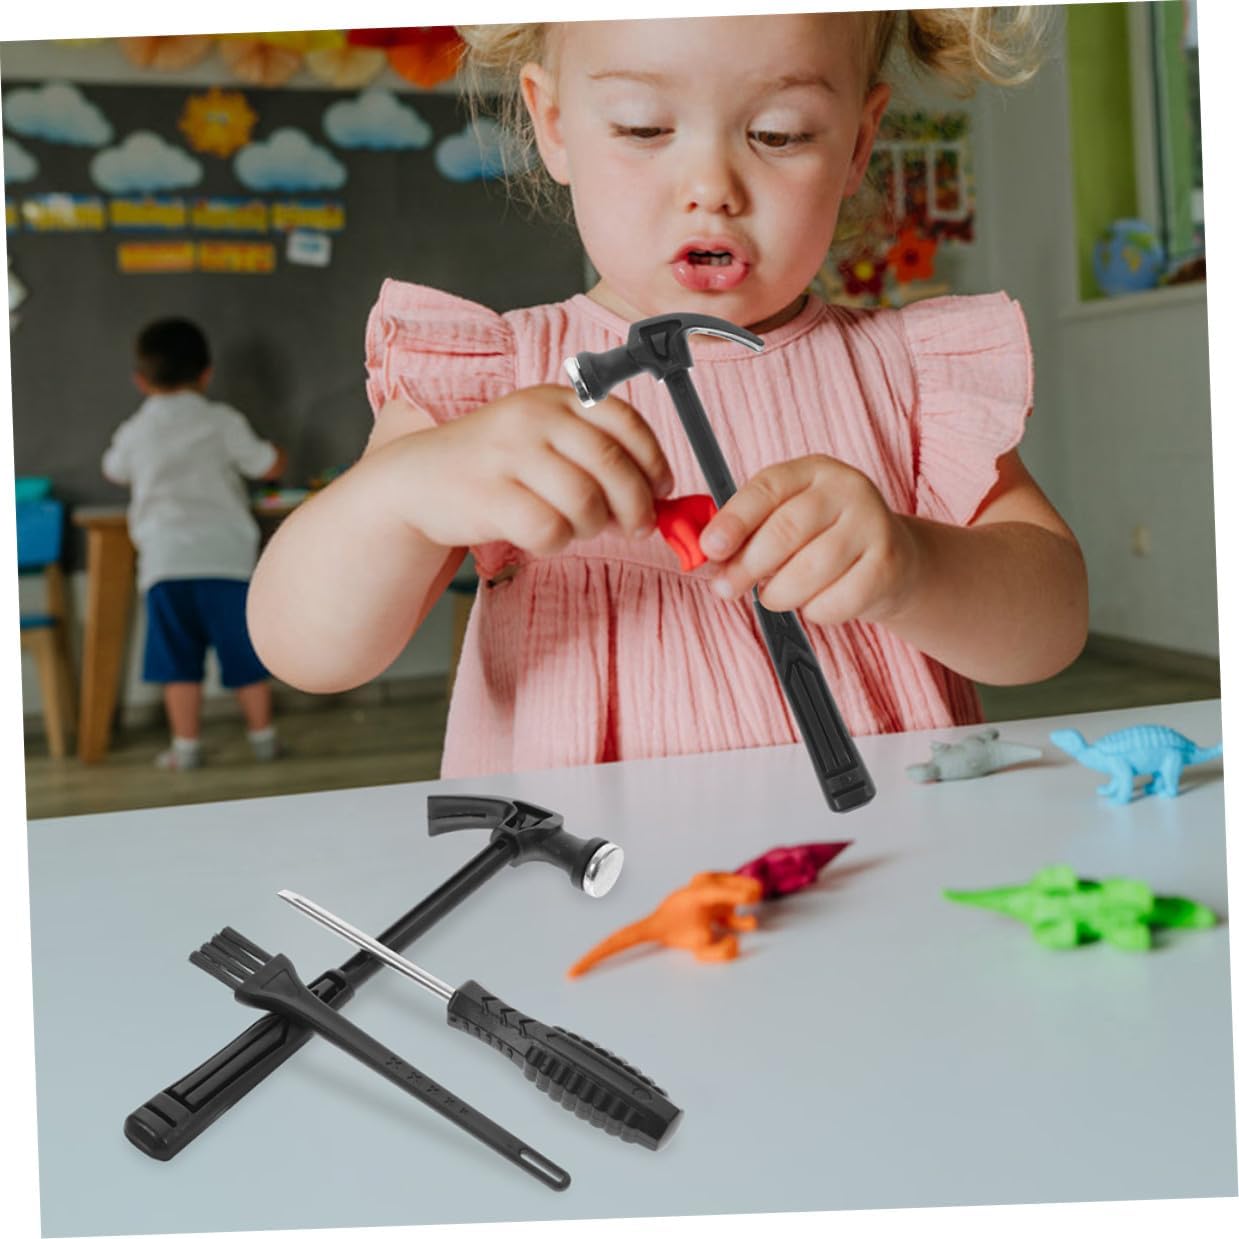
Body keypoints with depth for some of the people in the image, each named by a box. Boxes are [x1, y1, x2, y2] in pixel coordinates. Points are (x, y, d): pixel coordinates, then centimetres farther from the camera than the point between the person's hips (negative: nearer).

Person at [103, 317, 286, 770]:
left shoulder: (134, 432, 9)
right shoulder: (222, 422, 3)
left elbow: (114, 472, 28)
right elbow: (268, 468, 6)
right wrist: (274, 451, 29)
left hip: (165, 559, 1)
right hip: (225, 554, -1)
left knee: (179, 658, 7)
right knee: (244, 651, 8)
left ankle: (186, 744, 9)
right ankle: (262, 734, 16)